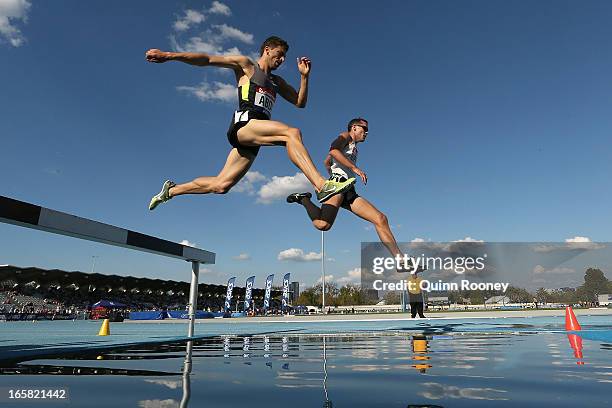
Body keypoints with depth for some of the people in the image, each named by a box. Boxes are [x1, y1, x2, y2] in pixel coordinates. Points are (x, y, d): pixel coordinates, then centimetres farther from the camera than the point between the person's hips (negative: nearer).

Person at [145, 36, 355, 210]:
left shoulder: (277, 82, 33)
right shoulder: (245, 65, 14)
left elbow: (300, 102, 29)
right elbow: (207, 59, 8)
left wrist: (304, 76, 15)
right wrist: (169, 55, 0)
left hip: (251, 139, 7)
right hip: (244, 124, -7)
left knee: (220, 185, 4)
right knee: (292, 132, -29)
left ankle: (171, 190, 23)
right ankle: (322, 186, -42)